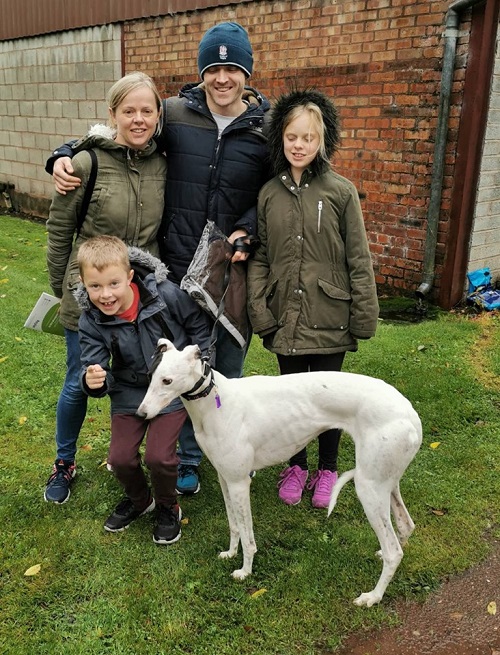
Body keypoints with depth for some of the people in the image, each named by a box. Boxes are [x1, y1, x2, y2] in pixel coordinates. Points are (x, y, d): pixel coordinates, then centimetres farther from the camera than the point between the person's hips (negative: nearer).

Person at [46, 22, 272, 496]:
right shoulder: (174, 114, 0)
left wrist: (246, 230, -8)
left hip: (233, 268, 0)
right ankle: (188, 458, 30)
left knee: (228, 367, 11)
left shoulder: (266, 128, 0)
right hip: (178, 267, 1)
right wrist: (65, 156, -5)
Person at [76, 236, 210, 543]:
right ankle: (139, 500, 33)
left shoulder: (167, 295, -22)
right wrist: (93, 381, -38)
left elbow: (199, 326, -5)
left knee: (158, 456, -12)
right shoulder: (92, 321, -15)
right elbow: (94, 367, -14)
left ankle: (168, 508, 21)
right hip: (129, 393, 3)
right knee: (120, 458, -2)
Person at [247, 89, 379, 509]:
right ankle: (296, 466, 36)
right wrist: (260, 312, -6)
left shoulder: (341, 191, -6)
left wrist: (364, 318, -6)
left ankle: (327, 470, 33)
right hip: (286, 318, 2)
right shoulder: (269, 194, 2)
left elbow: (359, 261, -5)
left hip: (329, 319, -2)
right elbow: (259, 258, 3)